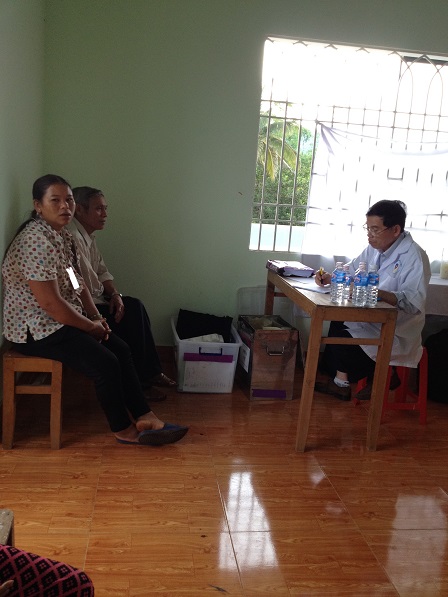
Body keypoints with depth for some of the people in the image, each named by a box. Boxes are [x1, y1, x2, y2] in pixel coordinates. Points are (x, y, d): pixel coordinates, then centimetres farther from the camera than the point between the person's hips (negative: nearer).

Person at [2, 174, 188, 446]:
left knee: (122, 349, 0)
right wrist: (91, 326, -14)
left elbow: (77, 283, 14)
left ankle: (144, 417, 4)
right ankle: (123, 429, 2)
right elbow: (50, 303, -26)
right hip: (36, 328, -10)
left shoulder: (63, 235, 7)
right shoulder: (36, 241, -23)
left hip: (64, 318, 10)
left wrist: (97, 317, 1)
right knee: (106, 363, -18)